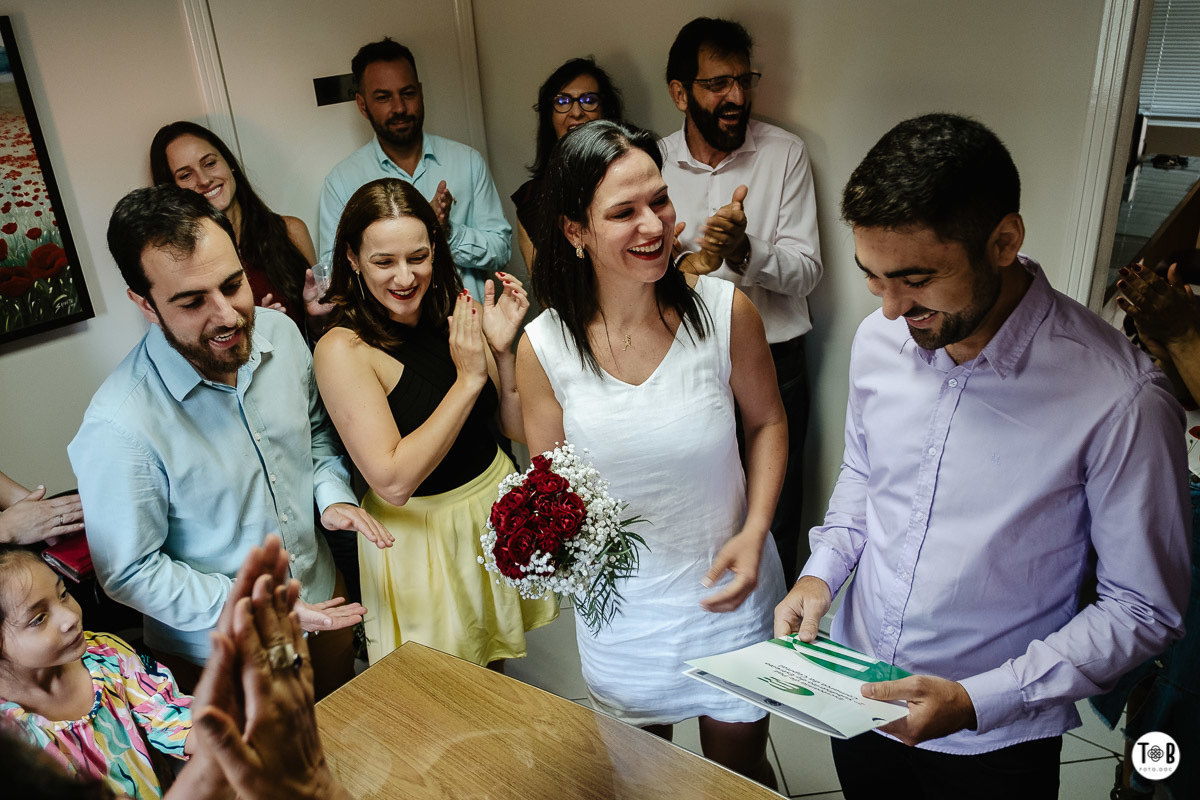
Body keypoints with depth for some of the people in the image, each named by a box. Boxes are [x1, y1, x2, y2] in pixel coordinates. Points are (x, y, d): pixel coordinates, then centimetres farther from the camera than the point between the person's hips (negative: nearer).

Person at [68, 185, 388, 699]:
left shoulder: (279, 333, -12)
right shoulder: (119, 428, -31)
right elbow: (129, 573, -19)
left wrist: (332, 494, -11)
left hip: (322, 598, 6)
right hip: (223, 654, -5)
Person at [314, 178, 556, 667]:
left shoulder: (456, 315, -6)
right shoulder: (342, 349, -20)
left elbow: (519, 428, -2)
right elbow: (392, 482, -26)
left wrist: (501, 348, -19)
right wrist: (469, 378, -26)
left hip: (500, 504, 5)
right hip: (421, 533, -4)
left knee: (497, 664, 24)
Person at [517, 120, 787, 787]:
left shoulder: (724, 310, -17)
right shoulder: (545, 346, -15)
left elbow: (767, 422, -2)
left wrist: (754, 531, -13)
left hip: (727, 589, 0)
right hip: (620, 605, 1)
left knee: (740, 763, 23)